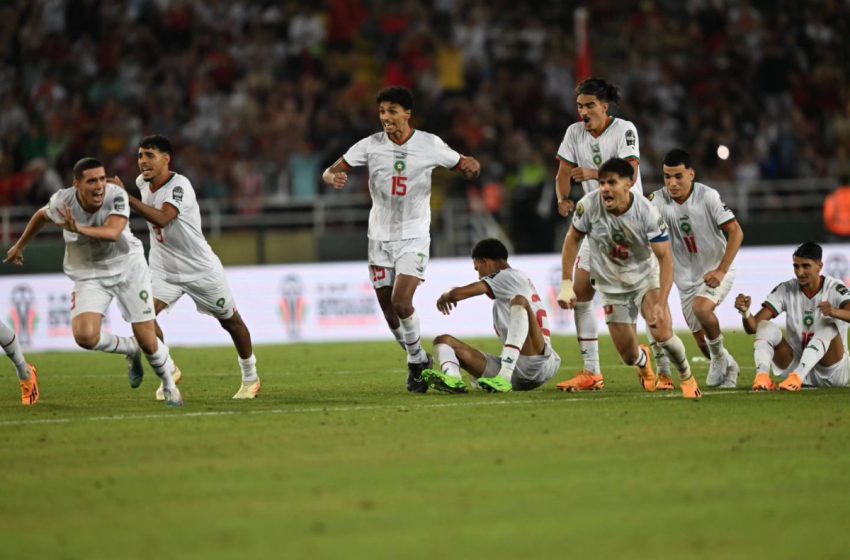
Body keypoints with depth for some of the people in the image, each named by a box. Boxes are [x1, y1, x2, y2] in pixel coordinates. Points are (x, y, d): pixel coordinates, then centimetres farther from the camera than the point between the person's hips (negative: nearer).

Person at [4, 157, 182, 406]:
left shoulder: (116, 196, -25)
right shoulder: (63, 201, -17)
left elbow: (113, 232, -42)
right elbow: (42, 216, 7)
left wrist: (79, 229, -59)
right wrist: (20, 245, 21)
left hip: (129, 268, -1)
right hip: (89, 276, 1)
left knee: (147, 340, -2)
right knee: (85, 336, -22)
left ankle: (169, 385, 29)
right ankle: (130, 349, 10)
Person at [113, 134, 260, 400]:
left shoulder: (179, 186, -25)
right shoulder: (143, 182, -4)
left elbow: (162, 219, -43)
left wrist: (127, 198, -48)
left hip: (200, 268, -5)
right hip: (163, 267, 5)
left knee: (230, 320, 10)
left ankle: (250, 377, 31)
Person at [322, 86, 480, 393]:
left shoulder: (430, 145, -7)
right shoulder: (370, 145, -4)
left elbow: (463, 166, 4)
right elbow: (330, 172, -5)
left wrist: (471, 166, -21)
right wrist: (333, 177, -30)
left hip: (414, 237, -3)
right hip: (380, 237, 3)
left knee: (401, 301, -20)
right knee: (388, 307, 4)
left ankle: (417, 360, 1)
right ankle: (418, 362, 25)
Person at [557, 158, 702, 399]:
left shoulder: (647, 212, -26)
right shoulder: (589, 205, -21)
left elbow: (665, 257, -25)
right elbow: (573, 239, -4)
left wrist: (660, 304, -35)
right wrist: (566, 284, -8)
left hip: (646, 278, -2)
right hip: (612, 286, 2)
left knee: (662, 334, -23)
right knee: (629, 356, 0)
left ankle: (686, 376, 9)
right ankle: (643, 362, 41)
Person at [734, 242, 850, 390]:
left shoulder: (834, 289, -10)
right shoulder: (786, 290, -2)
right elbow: (752, 327, -8)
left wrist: (834, 312, -55)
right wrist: (745, 312, -31)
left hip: (831, 372, -3)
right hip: (796, 364, 3)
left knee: (828, 328, -31)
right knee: (765, 327, -16)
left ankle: (797, 377, -48)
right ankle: (762, 376, -41)